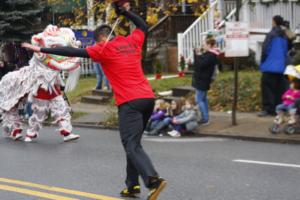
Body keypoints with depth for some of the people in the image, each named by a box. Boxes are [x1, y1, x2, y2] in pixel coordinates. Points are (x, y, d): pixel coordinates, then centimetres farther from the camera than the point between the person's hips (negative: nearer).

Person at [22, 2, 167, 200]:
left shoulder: (105, 49, -1)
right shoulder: (133, 41, 15)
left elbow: (74, 52, -4)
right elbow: (143, 25, 35)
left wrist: (42, 50, -1)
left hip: (130, 102, -7)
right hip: (148, 98, 7)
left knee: (132, 146, -9)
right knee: (133, 143, 16)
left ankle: (154, 180, -27)